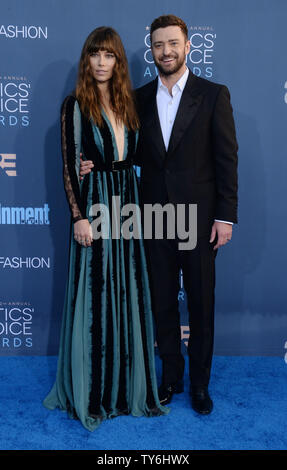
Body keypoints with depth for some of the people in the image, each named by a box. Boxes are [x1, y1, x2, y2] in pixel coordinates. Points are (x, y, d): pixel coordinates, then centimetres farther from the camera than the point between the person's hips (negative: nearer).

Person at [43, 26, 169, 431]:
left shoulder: (126, 103, 12)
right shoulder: (76, 105, -4)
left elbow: (131, 157, 13)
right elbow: (69, 165, -9)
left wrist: (132, 202, 2)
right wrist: (79, 216, -15)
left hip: (126, 201, 6)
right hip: (93, 203, -5)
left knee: (128, 292, 10)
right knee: (94, 294, 1)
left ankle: (128, 382, 26)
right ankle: (91, 390, 17)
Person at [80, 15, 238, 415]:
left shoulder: (214, 95, -2)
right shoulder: (140, 97, 7)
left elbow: (226, 159, -5)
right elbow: (137, 152, 12)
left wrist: (225, 216, -9)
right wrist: (98, 163, -6)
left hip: (198, 218, -3)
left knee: (201, 305, 8)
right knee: (162, 303, 12)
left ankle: (200, 383, 26)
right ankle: (171, 376, 31)